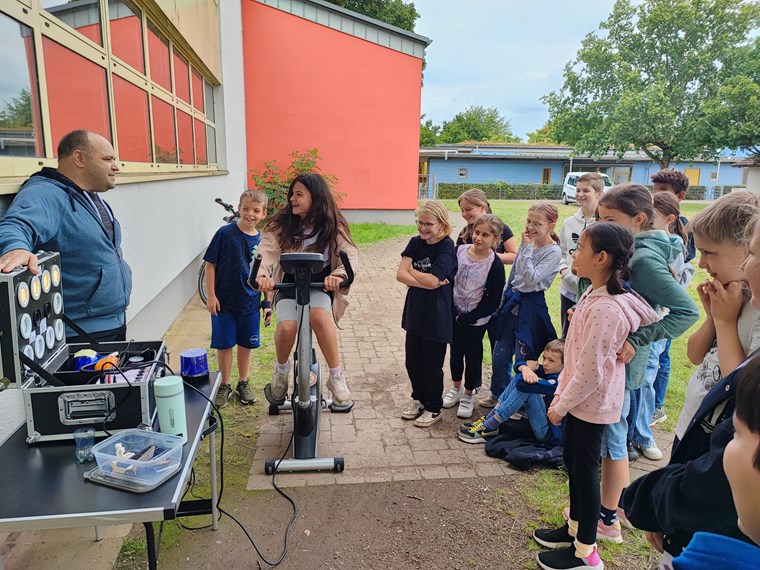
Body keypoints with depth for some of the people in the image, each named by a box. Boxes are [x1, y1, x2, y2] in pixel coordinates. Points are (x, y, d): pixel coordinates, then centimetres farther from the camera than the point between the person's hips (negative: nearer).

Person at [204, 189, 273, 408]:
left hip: (250, 302, 2)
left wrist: (268, 303, 4)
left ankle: (243, 383, 31)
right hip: (223, 301, -2)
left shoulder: (262, 241, -1)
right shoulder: (225, 233, -9)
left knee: (246, 344, 13)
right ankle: (224, 385, 24)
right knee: (224, 344, 7)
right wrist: (211, 296, -10)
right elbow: (210, 265, -6)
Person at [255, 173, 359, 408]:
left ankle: (336, 376, -18)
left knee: (319, 316, -36)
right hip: (289, 285, 1)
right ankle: (281, 370, 7)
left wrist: (338, 275, -41)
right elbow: (265, 252, -16)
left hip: (320, 285, -1)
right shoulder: (281, 224, -4)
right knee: (286, 327, -28)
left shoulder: (332, 226, -5)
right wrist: (261, 274, -39)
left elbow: (350, 255, -18)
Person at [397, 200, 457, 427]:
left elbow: (433, 280, -23)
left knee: (432, 364, 7)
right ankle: (418, 398, 39)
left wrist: (411, 271, -7)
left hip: (436, 316, -6)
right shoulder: (416, 243, 2)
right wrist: (428, 282, -19)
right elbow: (400, 274, -8)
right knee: (412, 360, 17)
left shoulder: (447, 247, -14)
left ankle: (434, 409, 26)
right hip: (415, 312, 6)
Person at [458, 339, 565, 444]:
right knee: (519, 378, 0)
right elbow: (519, 364, 3)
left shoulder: (557, 382, -24)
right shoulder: (549, 371, 3)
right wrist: (525, 369, -21)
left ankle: (489, 427, -16)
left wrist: (530, 369, -10)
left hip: (548, 433, -9)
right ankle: (488, 418, 0)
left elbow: (523, 384, -32)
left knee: (525, 386, -26)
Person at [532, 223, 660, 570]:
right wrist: (560, 393, 13)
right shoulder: (594, 295, 2)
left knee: (585, 472, 6)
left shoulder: (604, 308, -28)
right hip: (579, 399, 9)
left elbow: (590, 372, -26)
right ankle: (575, 528, 41)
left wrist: (561, 406, -14)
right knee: (572, 462, 21)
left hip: (592, 404, -9)